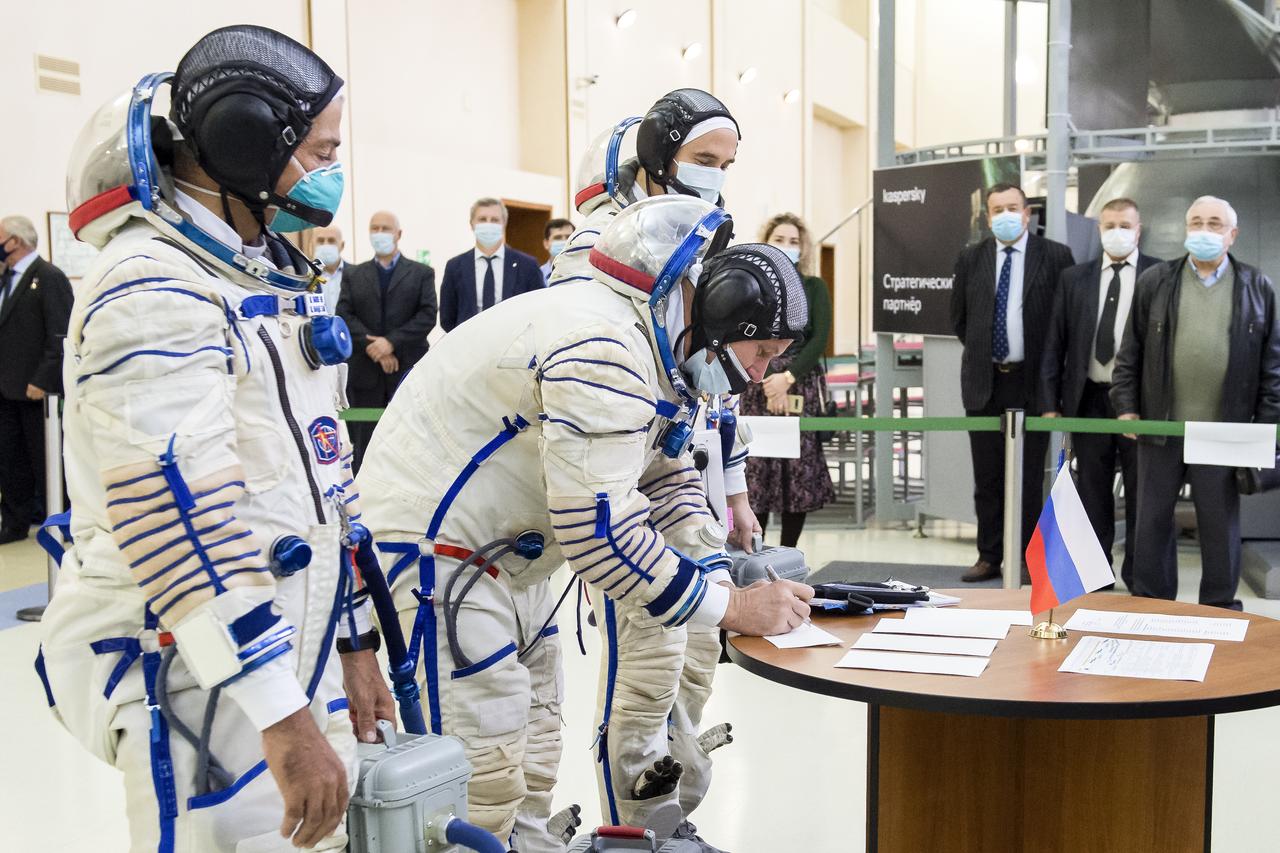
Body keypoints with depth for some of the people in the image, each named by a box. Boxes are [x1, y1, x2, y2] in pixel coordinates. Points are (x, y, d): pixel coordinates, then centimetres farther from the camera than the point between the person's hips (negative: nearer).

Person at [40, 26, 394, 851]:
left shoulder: (273, 279, 14)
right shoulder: (151, 288, -17)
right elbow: (178, 516, -24)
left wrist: (352, 644, 18)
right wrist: (283, 719, -25)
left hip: (292, 656, 9)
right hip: (201, 683, -9)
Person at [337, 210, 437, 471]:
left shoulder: (422, 273, 8)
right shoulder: (353, 275, 13)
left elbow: (428, 315, -4)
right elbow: (344, 316, 2)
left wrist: (392, 342, -14)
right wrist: (373, 347, -12)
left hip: (408, 370, -1)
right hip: (365, 373, 2)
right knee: (365, 443, 2)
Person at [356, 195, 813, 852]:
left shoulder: (657, 347, 6)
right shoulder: (605, 352, -27)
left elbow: (666, 477, 14)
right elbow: (597, 532, -30)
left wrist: (721, 571, -1)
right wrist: (732, 608, -22)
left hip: (502, 548, 11)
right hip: (432, 548, -11)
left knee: (534, 726, 18)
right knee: (487, 770, -8)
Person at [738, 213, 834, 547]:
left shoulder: (814, 287, 9)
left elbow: (820, 338, -2)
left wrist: (788, 377, -12)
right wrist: (770, 383, -12)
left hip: (803, 386, 1)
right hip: (759, 387, 0)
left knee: (801, 471, -1)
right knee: (757, 469, -6)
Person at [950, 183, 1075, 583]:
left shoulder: (1056, 257, -2)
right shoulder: (970, 259, 6)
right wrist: (982, 352, 12)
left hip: (1032, 382, -3)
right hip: (984, 382, 3)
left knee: (1029, 477, 3)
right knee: (987, 478, 8)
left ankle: (1025, 560, 12)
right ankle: (989, 557, 16)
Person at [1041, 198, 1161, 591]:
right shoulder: (1074, 278, 8)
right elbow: (1055, 344, 7)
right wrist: (1050, 403, 1)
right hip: (1089, 400, 2)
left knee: (1141, 493, 6)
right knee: (1092, 493, 10)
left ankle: (1137, 574, 19)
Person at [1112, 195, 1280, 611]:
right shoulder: (1154, 282, 4)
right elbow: (1130, 353, 6)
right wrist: (1126, 407, 0)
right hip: (1160, 426, 1)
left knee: (1221, 523, 8)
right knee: (1152, 519, 8)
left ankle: (1220, 609, 20)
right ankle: (1150, 604, 20)